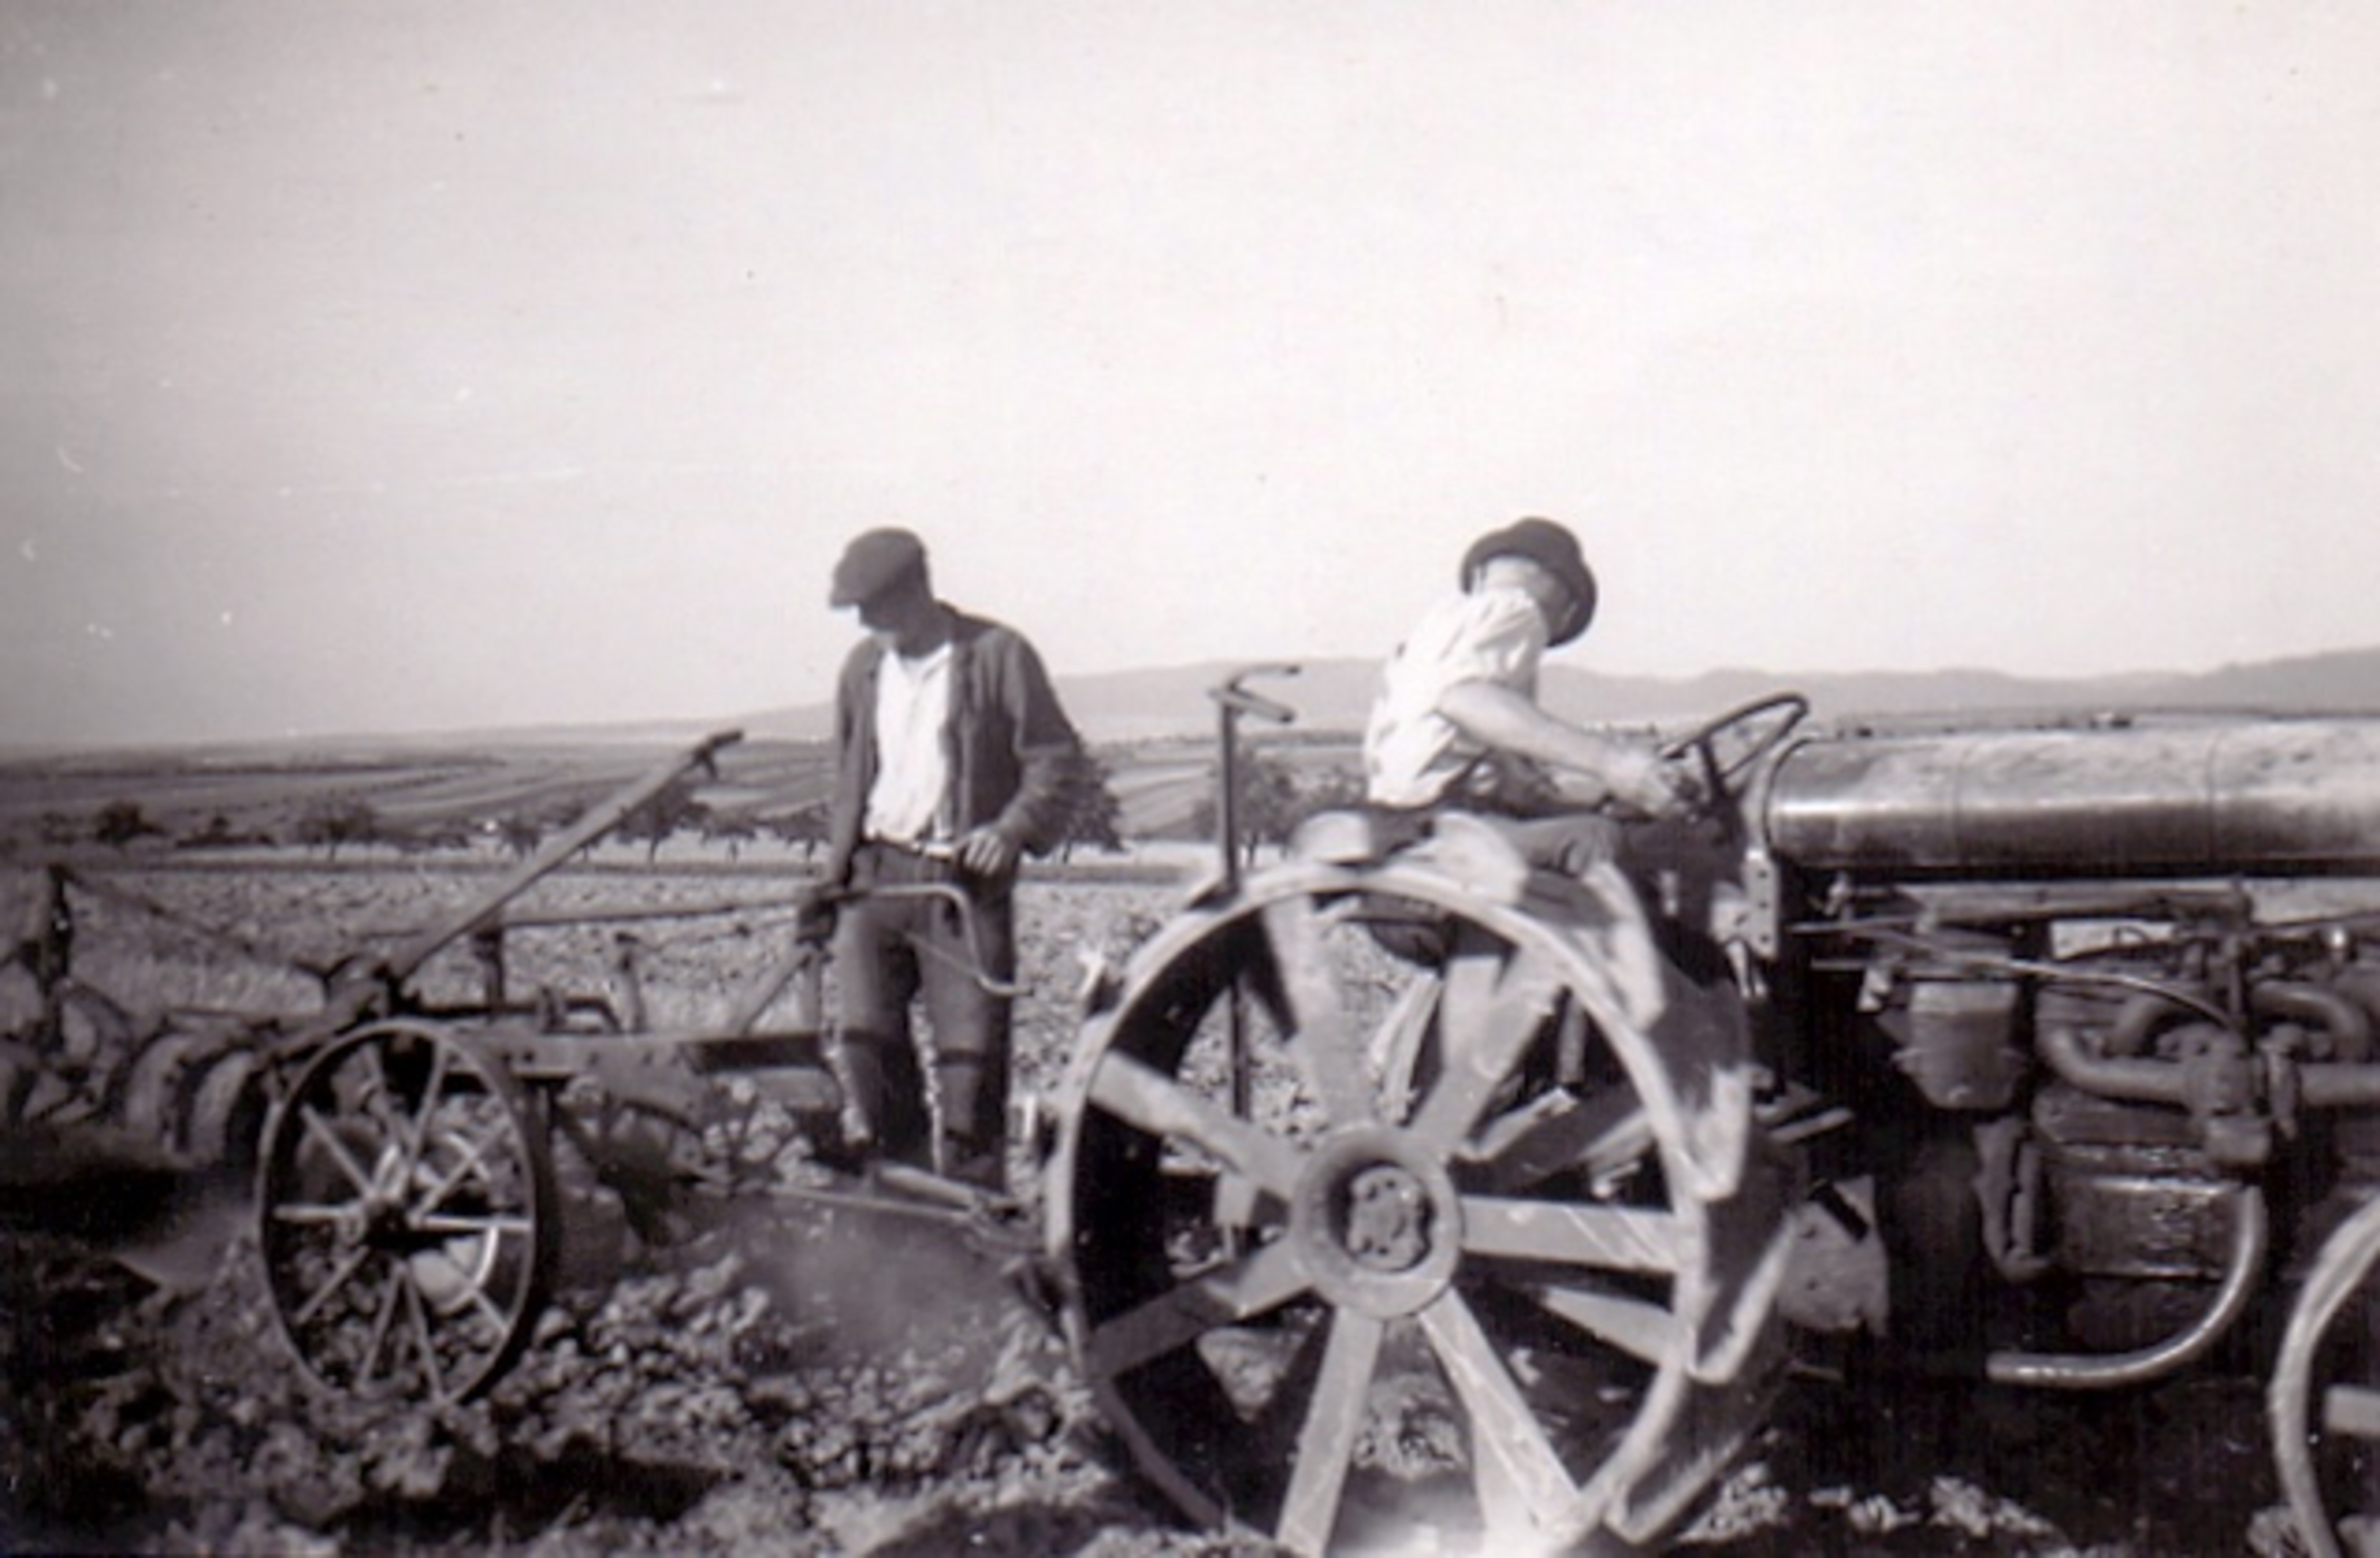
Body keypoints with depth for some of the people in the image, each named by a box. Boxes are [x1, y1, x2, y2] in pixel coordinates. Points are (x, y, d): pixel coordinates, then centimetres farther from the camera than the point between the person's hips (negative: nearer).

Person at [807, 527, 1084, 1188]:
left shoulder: (997, 655, -3)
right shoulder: (863, 666, 14)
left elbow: (1057, 760, -3)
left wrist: (1013, 829, -18)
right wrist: (832, 875, 16)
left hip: (965, 881, -4)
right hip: (876, 877, 5)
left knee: (971, 1048, -4)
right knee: (866, 1034, -4)